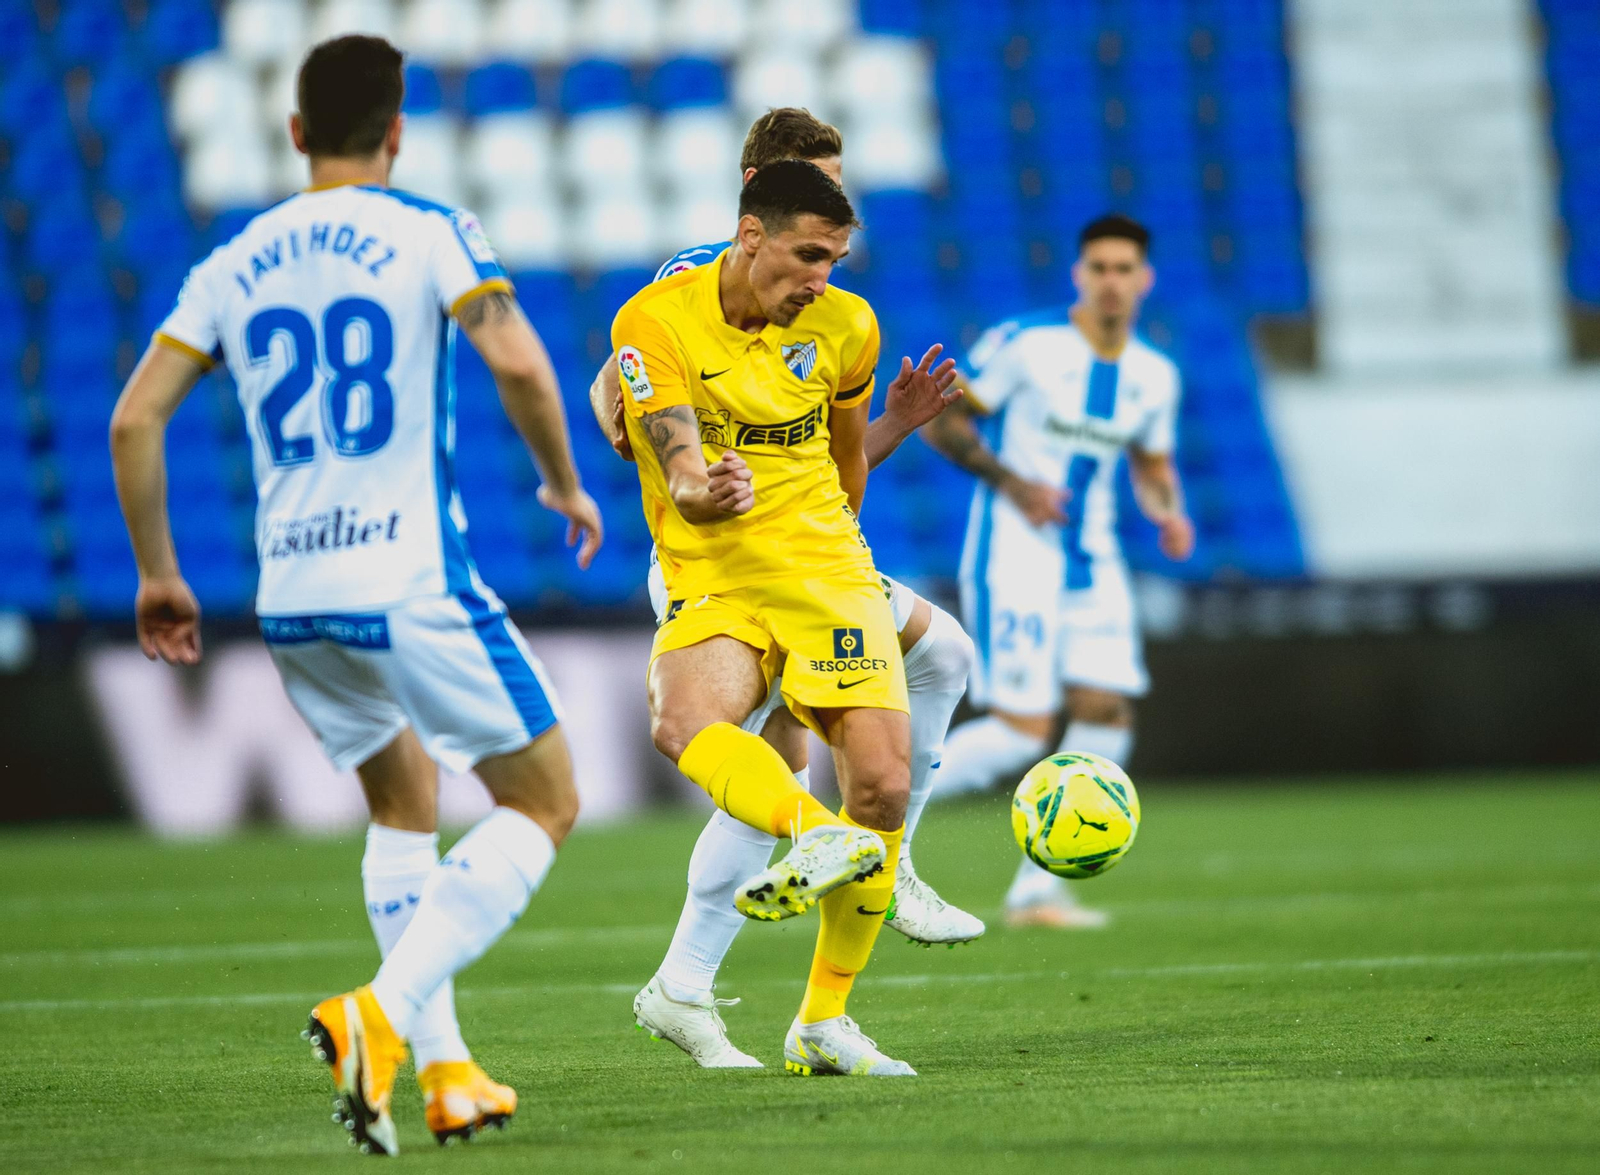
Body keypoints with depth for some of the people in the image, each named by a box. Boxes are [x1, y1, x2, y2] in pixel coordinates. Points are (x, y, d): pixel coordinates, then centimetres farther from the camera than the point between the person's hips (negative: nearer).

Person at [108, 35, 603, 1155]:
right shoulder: (427, 233, -2)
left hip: (291, 599, 6)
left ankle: (447, 1073, 16)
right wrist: (565, 483, 0)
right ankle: (381, 1014, -13)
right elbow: (516, 359, -16)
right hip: (413, 584, -5)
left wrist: (158, 576, 16)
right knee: (544, 804, 6)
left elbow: (134, 419, 6)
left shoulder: (233, 266, 11)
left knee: (404, 808, 25)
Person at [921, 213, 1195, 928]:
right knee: (1022, 730, -15)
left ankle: (1037, 890, 3)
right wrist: (1012, 482, -18)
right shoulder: (1025, 344, -11)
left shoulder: (1154, 378, 7)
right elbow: (941, 421, -6)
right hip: (1013, 558, -6)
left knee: (1107, 714, -5)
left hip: (1092, 565, 6)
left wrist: (1168, 513, 1)